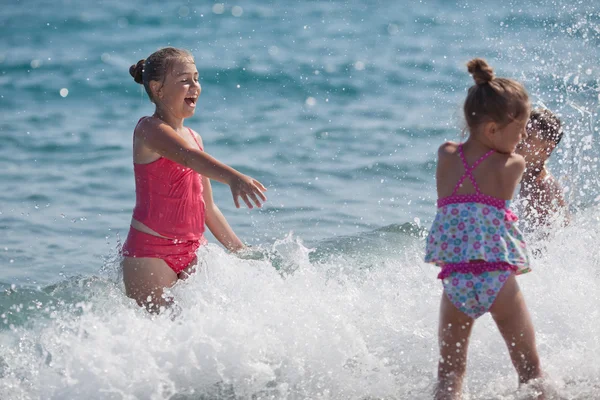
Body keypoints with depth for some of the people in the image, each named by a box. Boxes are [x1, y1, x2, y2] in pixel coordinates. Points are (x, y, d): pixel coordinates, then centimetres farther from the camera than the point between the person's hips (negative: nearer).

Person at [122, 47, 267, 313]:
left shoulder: (194, 138, 15)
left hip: (192, 254, 7)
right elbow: (188, 157, -31)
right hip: (149, 253, -7)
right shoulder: (149, 129, -9)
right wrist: (233, 177, -48)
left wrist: (240, 251, 21)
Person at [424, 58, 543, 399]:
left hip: (455, 278, 3)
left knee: (450, 370, 11)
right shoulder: (515, 165, -3)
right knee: (530, 367, 12)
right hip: (497, 275, -3)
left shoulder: (445, 156, 5)